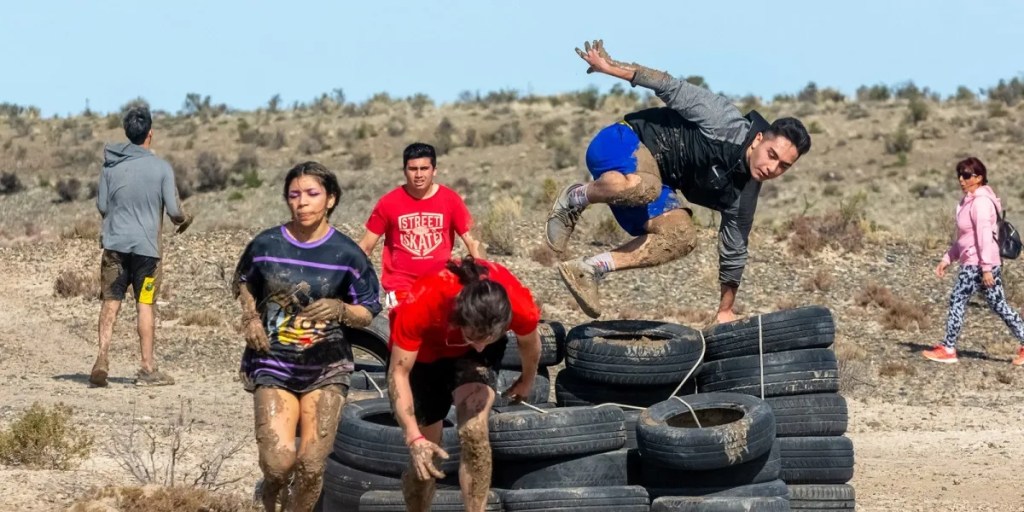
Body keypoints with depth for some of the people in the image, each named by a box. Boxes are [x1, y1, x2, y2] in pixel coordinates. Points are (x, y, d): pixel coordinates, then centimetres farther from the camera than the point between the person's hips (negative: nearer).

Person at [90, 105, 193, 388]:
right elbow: (174, 210, -7)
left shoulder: (111, 165, 2)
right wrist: (184, 219, 16)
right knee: (145, 304, 5)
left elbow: (101, 206, 6)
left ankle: (102, 359, -6)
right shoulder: (161, 168, -7)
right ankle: (148, 368, 9)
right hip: (146, 246, -2)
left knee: (111, 301, 6)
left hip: (114, 243, 2)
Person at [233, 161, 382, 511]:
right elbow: (244, 283, 18)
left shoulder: (346, 254, -6)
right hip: (273, 364, 0)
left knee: (311, 466, -5)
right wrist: (250, 317, 0)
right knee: (278, 461, -13)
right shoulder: (265, 245, -2)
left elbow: (369, 313, 1)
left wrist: (340, 310, -20)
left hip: (326, 368, 0)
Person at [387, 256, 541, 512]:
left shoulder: (519, 305, -36)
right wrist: (414, 437, -41)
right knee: (423, 459, 5)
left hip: (473, 355, 1)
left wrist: (526, 382, 11)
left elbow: (529, 343, -10)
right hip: (423, 352, -1)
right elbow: (399, 372, -31)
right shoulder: (422, 303, -42)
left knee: (474, 433, -25)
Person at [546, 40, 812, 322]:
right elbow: (673, 89, -15)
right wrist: (610, 66, -16)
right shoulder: (729, 125, -19)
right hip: (624, 143, -8)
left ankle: (589, 269, -9)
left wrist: (725, 310, 14)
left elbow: (733, 249, 11)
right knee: (645, 187, -41)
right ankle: (575, 199, -11)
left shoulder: (744, 193, 1)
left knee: (682, 237, -14)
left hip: (647, 177, 8)